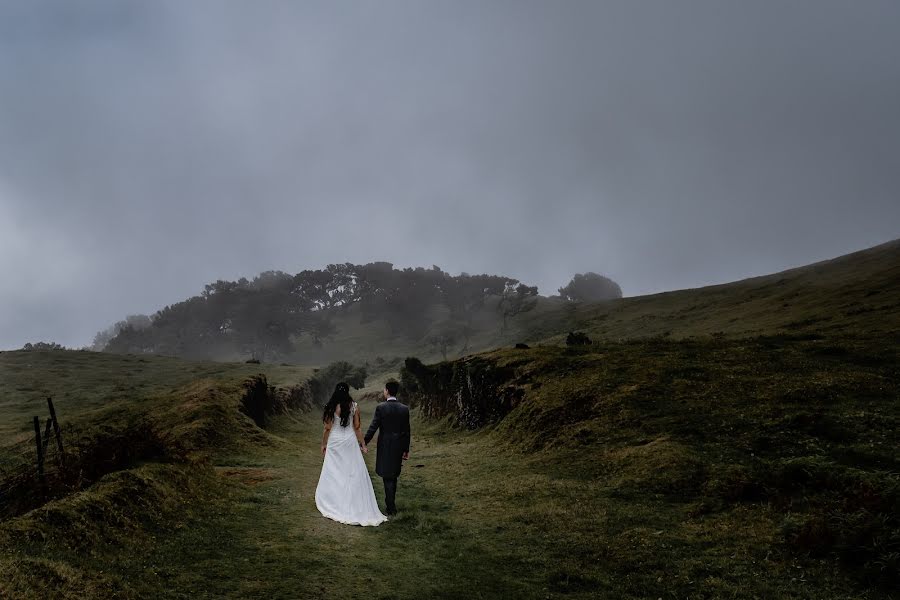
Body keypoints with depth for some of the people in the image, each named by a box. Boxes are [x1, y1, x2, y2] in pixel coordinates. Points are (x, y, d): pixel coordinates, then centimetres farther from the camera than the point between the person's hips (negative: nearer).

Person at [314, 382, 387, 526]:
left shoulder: (331, 407, -9)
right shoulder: (354, 407, -4)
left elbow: (327, 428, -5)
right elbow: (357, 428, -1)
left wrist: (323, 444, 8)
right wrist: (363, 444, 7)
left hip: (334, 443, -1)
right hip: (350, 442, 1)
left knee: (332, 474, 10)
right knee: (354, 474, 5)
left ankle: (331, 503, 17)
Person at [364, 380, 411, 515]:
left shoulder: (381, 408, -12)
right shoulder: (404, 408, -1)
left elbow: (373, 428, -13)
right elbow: (407, 431, 3)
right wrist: (406, 450, 11)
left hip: (385, 446, -4)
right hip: (399, 446, 4)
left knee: (387, 477, 2)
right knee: (393, 476, 18)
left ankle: (391, 507, 0)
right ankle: (391, 503, 28)